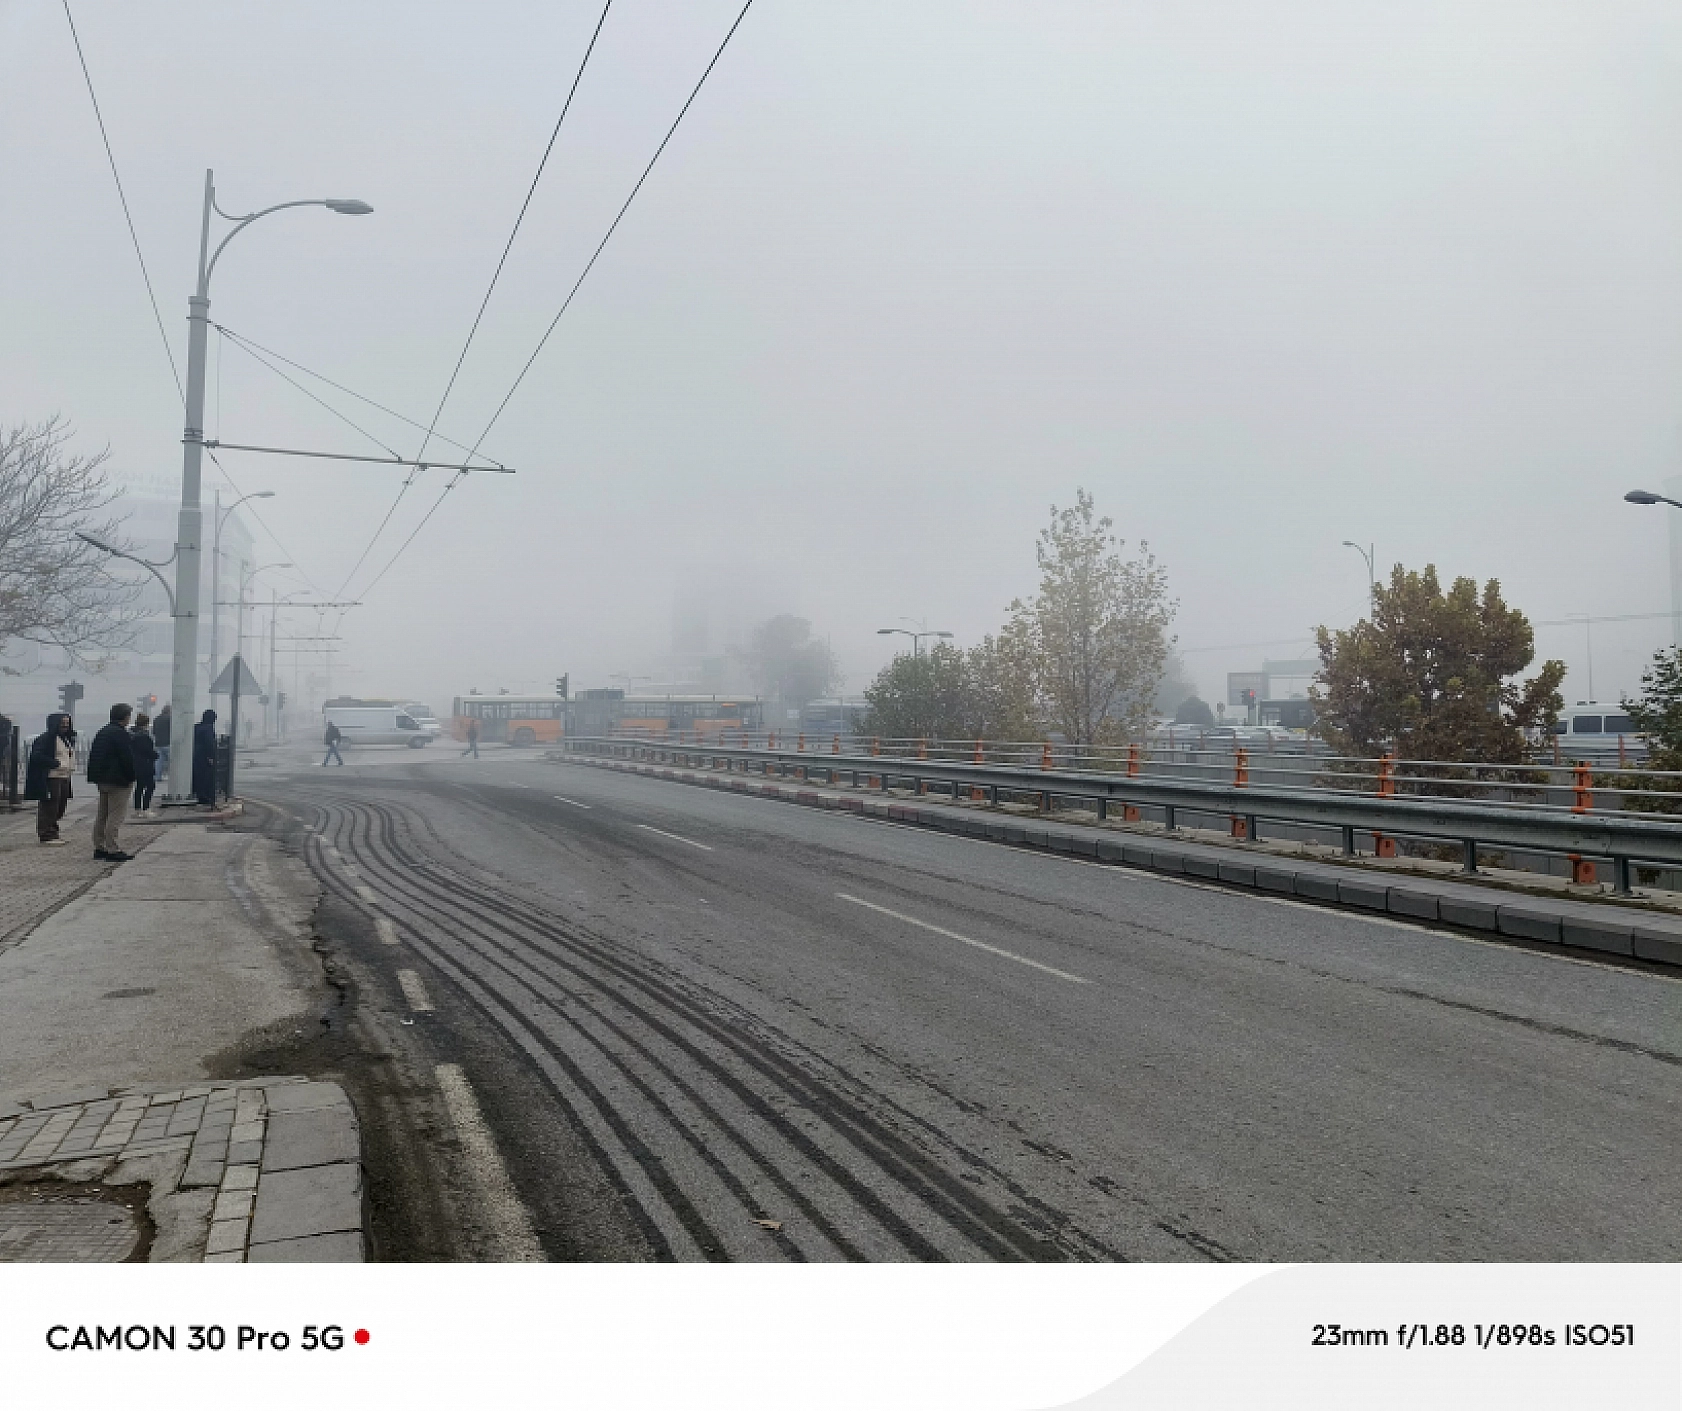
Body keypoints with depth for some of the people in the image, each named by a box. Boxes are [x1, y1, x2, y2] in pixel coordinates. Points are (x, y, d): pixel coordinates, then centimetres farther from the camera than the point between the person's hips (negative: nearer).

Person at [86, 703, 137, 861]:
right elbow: (127, 758, -17)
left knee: (102, 814, 16)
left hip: (102, 780, 10)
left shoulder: (102, 732, 14)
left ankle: (99, 847, 21)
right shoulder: (121, 734, -15)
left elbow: (93, 755, 17)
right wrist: (131, 777, -7)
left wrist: (95, 776, 19)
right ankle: (112, 849, -9)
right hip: (118, 781, -10)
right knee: (116, 815, -8)